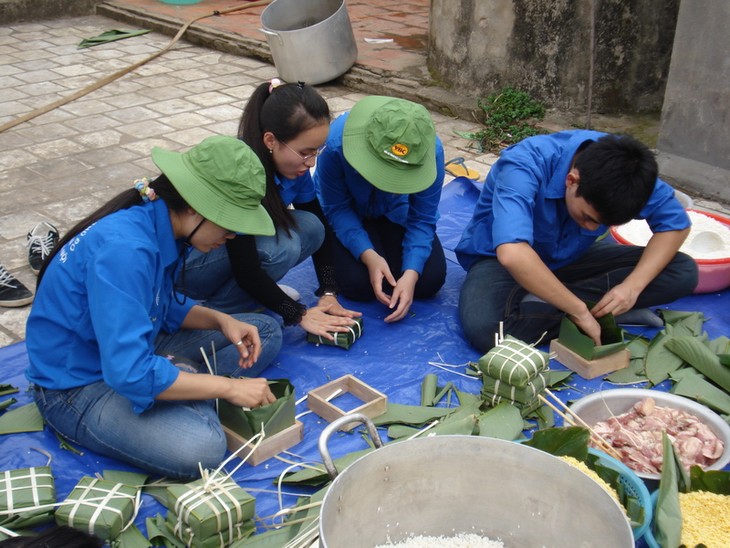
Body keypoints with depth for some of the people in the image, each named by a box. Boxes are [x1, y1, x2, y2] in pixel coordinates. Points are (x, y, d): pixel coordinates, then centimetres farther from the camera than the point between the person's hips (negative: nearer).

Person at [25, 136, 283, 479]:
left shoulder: (163, 225, -4)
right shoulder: (123, 248, -31)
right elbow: (130, 373, -35)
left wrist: (222, 320, -6)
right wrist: (228, 386, -26)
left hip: (130, 350, 9)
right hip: (77, 386, -9)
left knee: (265, 331, 8)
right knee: (200, 448, -34)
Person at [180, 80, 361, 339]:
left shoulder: (292, 165, -12)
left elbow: (321, 228, -2)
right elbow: (245, 269, -30)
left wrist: (328, 294, -10)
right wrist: (299, 315, -22)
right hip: (186, 263, -7)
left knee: (311, 229, -15)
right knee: (280, 247, -31)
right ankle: (214, 311, -10)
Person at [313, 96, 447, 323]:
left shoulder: (432, 151, -33)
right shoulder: (336, 142, -37)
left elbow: (422, 220, -22)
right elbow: (336, 209, -23)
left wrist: (411, 274, -36)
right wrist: (368, 255, -37)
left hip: (398, 214, 2)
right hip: (349, 214, -1)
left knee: (430, 281, -14)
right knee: (358, 285, -23)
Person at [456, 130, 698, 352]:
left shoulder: (623, 168, -19)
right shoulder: (525, 166, -34)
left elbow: (676, 223, -8)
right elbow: (512, 254, -48)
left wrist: (633, 286, -23)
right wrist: (579, 311, -41)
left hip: (570, 257, 5)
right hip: (500, 258, -5)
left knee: (684, 272, -13)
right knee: (482, 328, -38)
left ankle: (542, 302, -16)